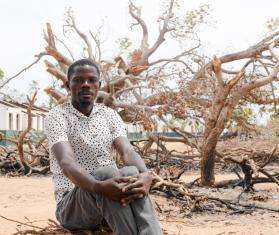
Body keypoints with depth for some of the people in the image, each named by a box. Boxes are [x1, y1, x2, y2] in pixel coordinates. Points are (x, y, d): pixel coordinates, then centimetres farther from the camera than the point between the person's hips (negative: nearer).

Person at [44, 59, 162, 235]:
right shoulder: (58, 116, -4)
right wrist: (99, 187, -43)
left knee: (131, 172, -30)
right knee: (106, 173, -34)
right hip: (71, 205, -3)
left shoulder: (110, 115, 10)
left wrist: (146, 174, -32)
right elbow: (66, 162, -22)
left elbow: (127, 152, -8)